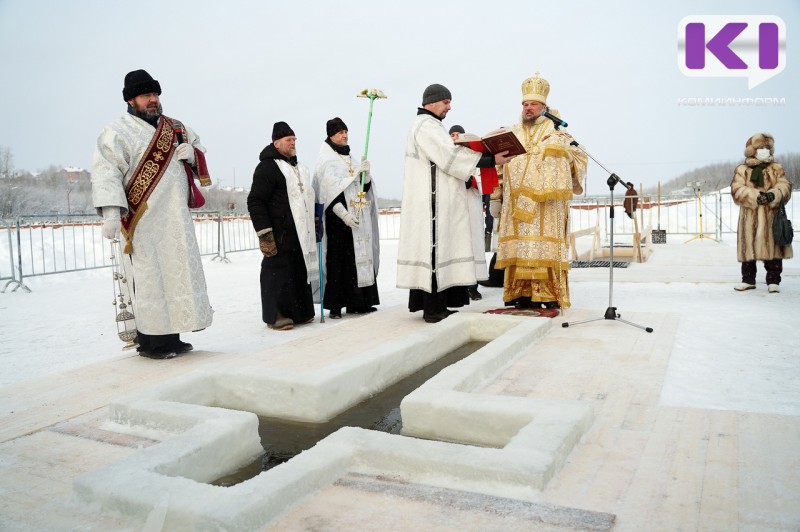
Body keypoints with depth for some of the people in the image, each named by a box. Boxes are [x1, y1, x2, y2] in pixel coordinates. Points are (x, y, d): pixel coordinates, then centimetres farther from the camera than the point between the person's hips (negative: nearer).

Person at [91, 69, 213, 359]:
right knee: (148, 279, -4)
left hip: (176, 220, 6)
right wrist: (111, 212, -25)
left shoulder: (175, 128, 17)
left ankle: (170, 337, 19)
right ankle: (151, 340, 6)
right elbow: (106, 173, -12)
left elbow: (199, 149, 28)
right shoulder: (117, 132, -3)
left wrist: (192, 153, 3)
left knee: (178, 275, 8)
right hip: (142, 222, -6)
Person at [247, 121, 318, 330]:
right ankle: (276, 315, 5)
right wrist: (264, 232, -18)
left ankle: (300, 312, 22)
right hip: (279, 235, -9)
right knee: (278, 272, -4)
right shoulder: (267, 167, -8)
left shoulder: (299, 168, 21)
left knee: (301, 271, 12)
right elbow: (255, 202, -13)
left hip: (301, 234, 9)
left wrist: (315, 221, 26)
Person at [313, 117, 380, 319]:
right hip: (338, 217, -7)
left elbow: (366, 188, 14)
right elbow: (329, 191, -13)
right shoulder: (326, 161, -3)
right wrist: (344, 214, -21)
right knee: (338, 260, -7)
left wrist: (366, 173, -6)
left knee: (360, 257, 4)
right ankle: (335, 305, -3)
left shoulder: (352, 159, 18)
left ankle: (356, 302, 9)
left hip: (358, 217, 7)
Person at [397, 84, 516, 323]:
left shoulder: (427, 125, 23)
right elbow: (451, 158, -18)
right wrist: (492, 160, -17)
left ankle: (435, 306, 12)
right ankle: (433, 309, -7)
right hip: (433, 203, -11)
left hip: (436, 202, 11)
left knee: (439, 250, 9)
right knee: (436, 249, -10)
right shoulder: (427, 125, -10)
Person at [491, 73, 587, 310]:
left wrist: (571, 178, -4)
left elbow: (579, 156, 11)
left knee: (547, 244, -7)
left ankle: (550, 295, -4)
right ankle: (524, 293, 1)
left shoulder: (557, 132, 9)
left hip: (547, 202, -2)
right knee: (520, 246, -2)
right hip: (517, 203, 3)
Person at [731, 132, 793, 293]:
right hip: (749, 217, 0)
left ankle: (773, 280, 9)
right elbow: (737, 190, -6)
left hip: (771, 216, 1)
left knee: (773, 247, 1)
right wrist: (756, 196, -20)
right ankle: (748, 279, 15)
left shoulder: (776, 169, 11)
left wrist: (773, 195, -22)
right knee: (748, 248, 4)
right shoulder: (742, 170, 7)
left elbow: (785, 187, -1)